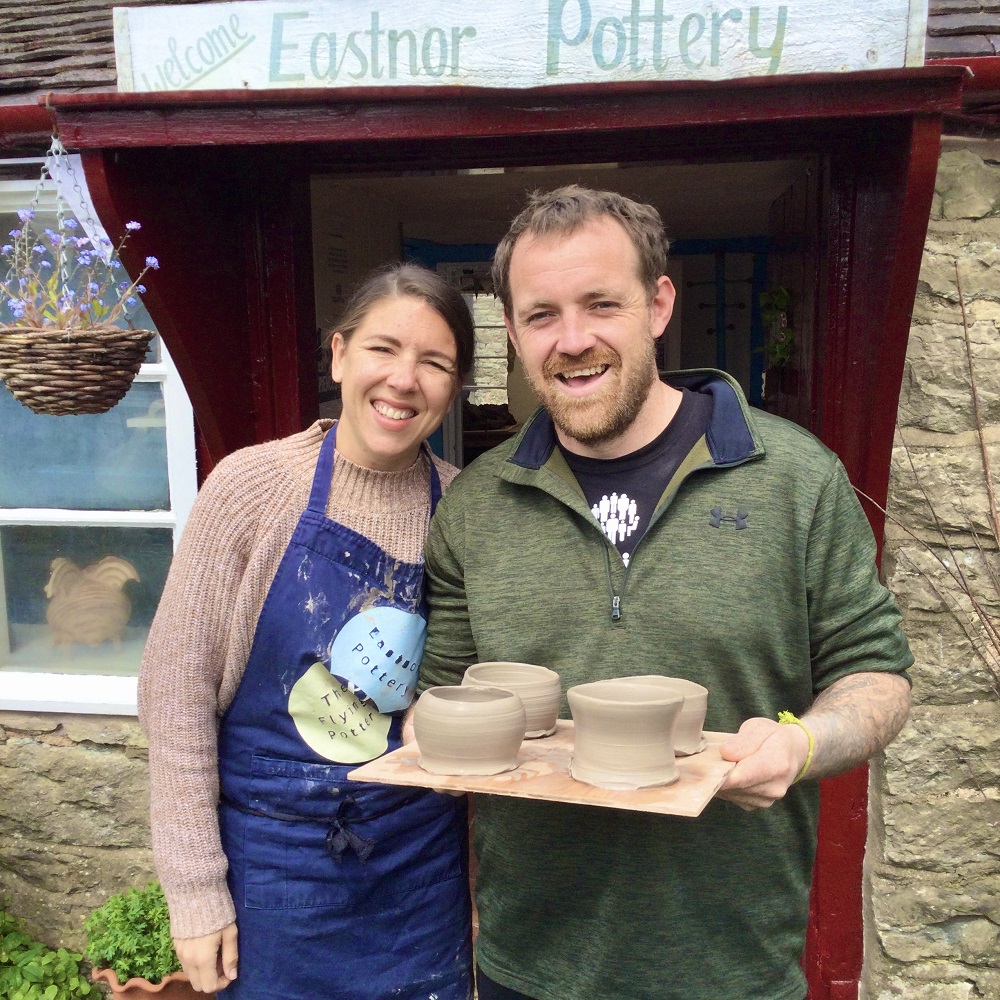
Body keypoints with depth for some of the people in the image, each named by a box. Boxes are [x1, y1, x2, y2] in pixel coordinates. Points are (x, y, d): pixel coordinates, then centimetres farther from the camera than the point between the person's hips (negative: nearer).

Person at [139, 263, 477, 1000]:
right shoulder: (252, 485, -14)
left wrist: (481, 870, 7)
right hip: (274, 861, -2)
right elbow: (178, 687, -10)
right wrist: (195, 887, -9)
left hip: (422, 871, 3)